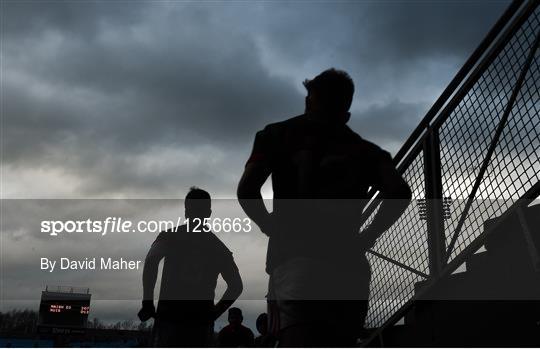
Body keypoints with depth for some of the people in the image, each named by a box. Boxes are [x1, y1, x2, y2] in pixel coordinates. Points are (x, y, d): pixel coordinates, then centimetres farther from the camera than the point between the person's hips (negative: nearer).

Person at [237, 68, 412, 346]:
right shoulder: (364, 149, 18)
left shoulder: (278, 134, 14)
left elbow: (247, 190, 0)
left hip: (294, 259, -2)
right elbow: (399, 192, 1)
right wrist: (366, 238, 10)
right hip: (349, 266, 3)